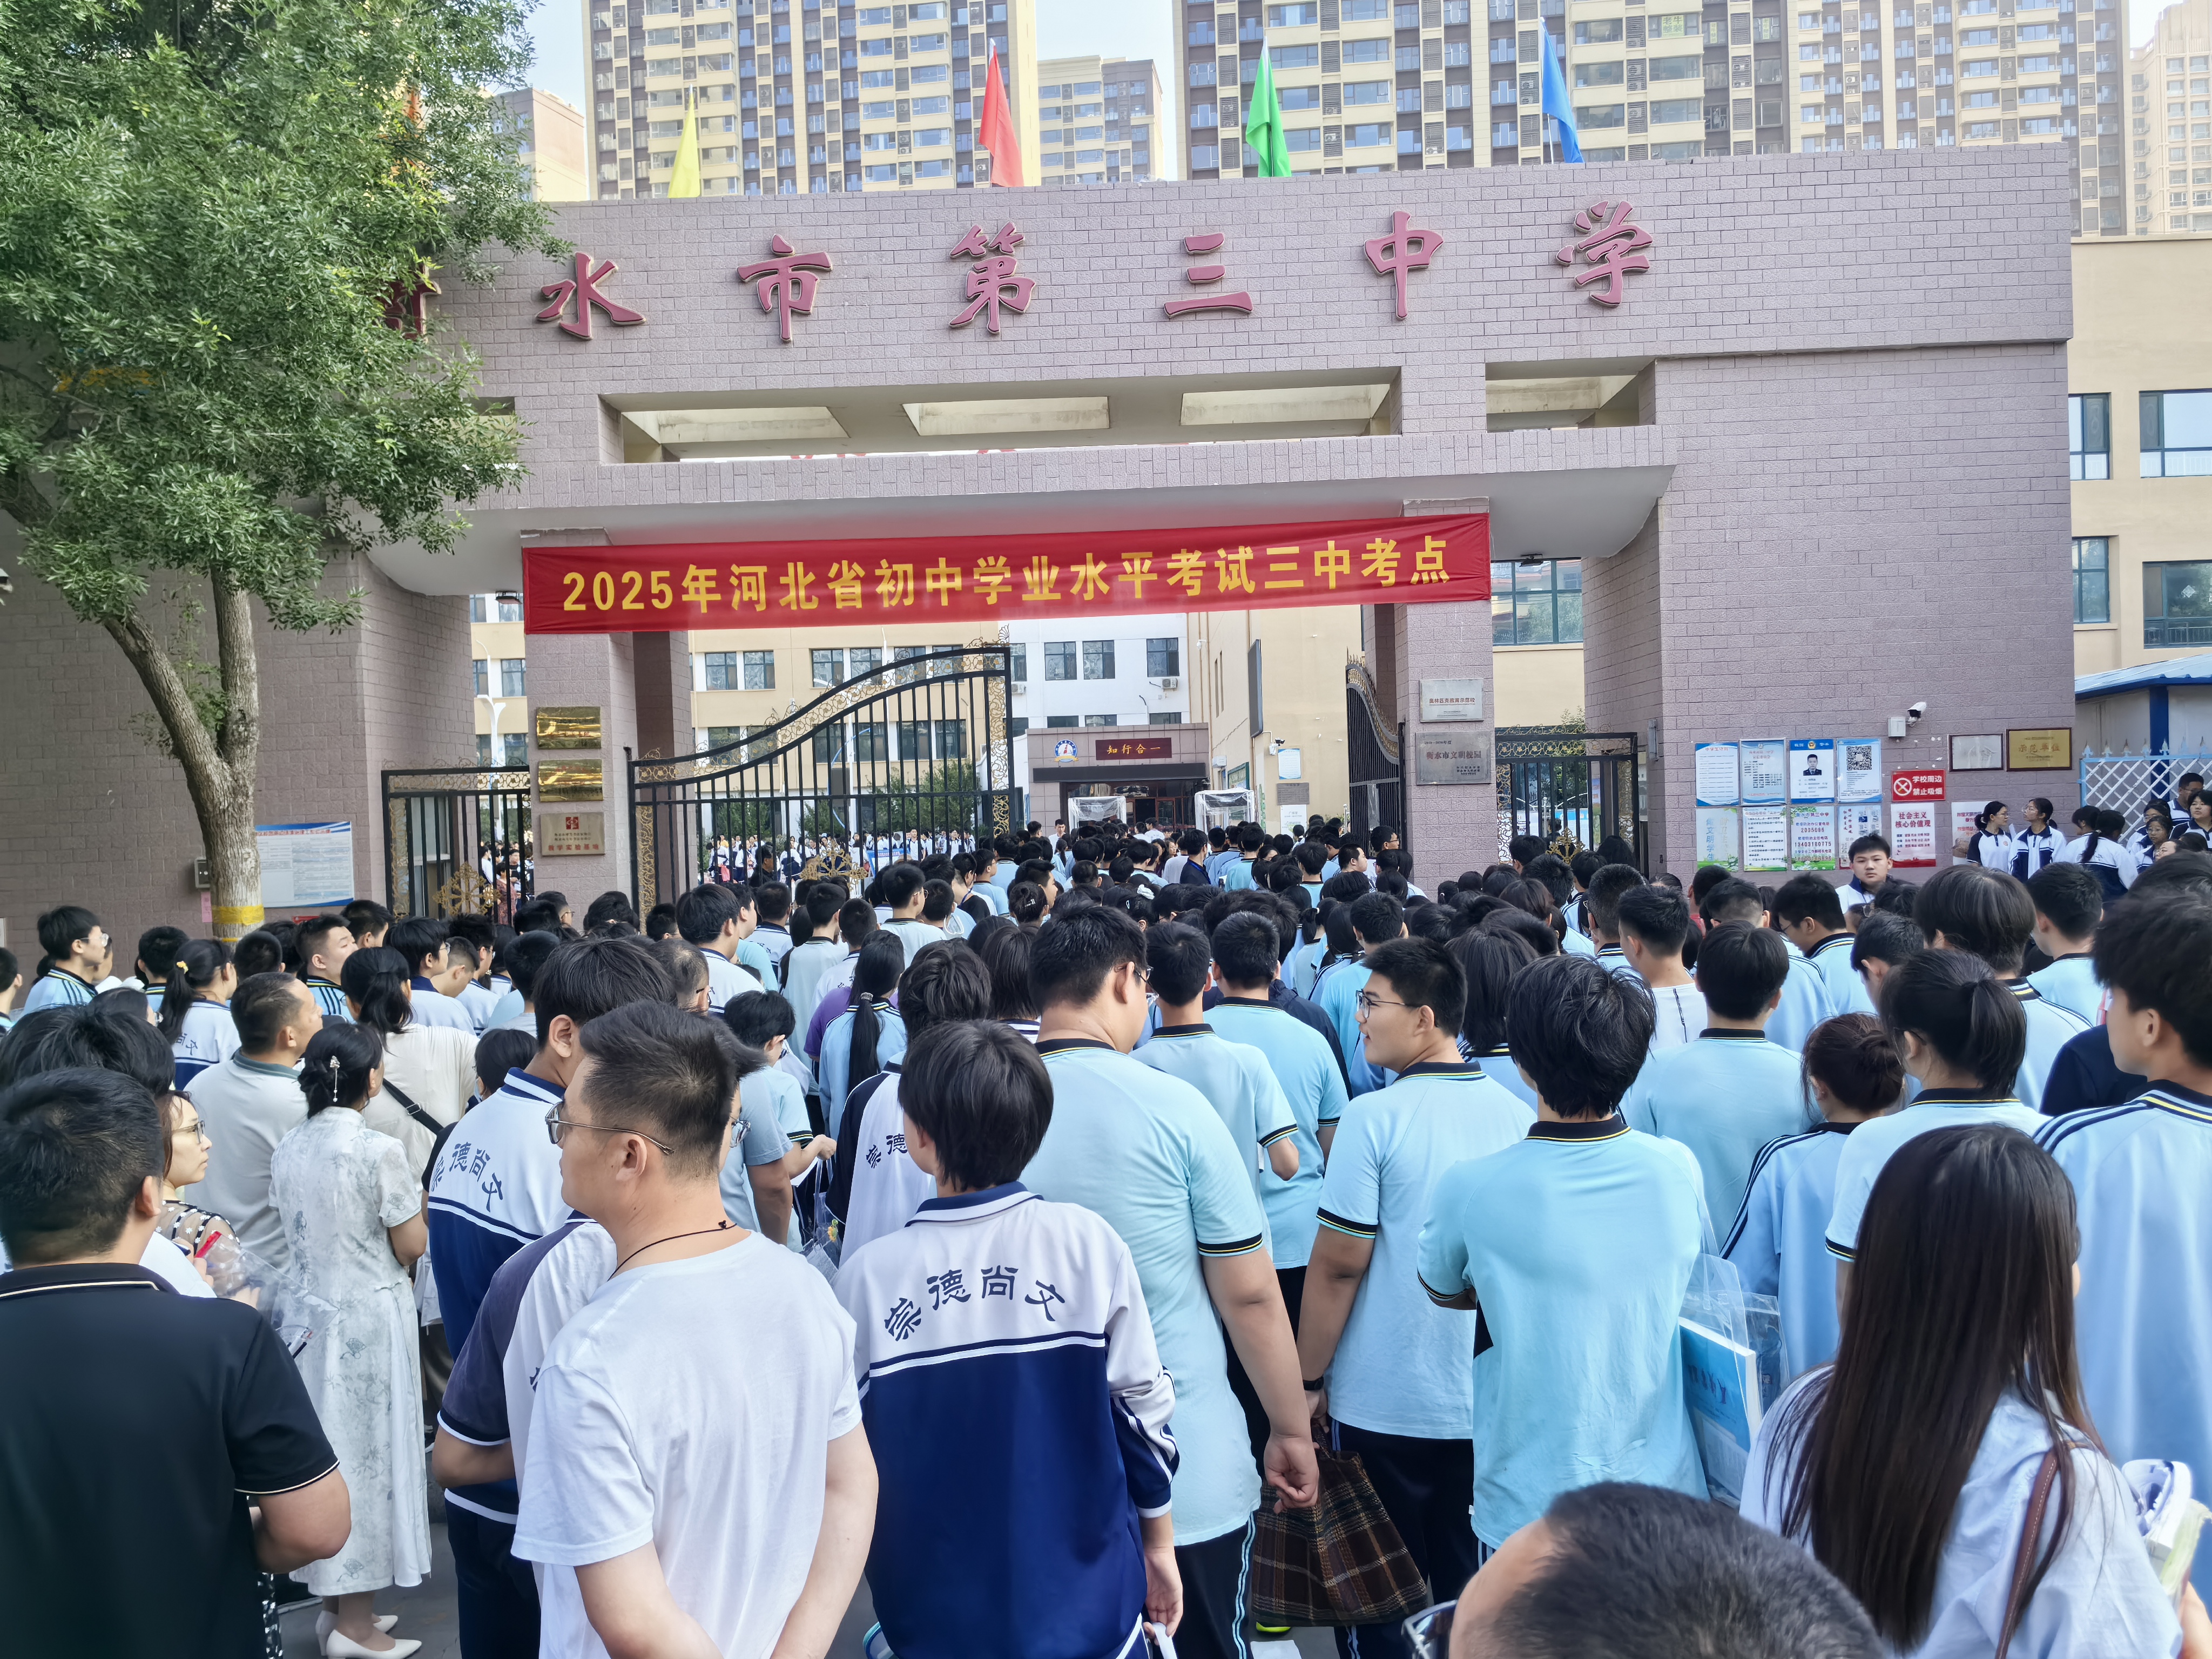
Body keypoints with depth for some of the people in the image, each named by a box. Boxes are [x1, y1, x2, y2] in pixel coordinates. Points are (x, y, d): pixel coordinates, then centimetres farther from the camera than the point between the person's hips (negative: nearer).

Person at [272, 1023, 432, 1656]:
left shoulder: (287, 1150, 2)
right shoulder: (380, 1151, -18)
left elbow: (294, 1231, 12)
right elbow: (410, 1246, -12)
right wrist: (411, 1193, 4)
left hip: (309, 1311, 6)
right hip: (371, 1314, -6)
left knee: (325, 1443, 16)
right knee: (368, 1449, 3)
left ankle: (334, 1598, 28)